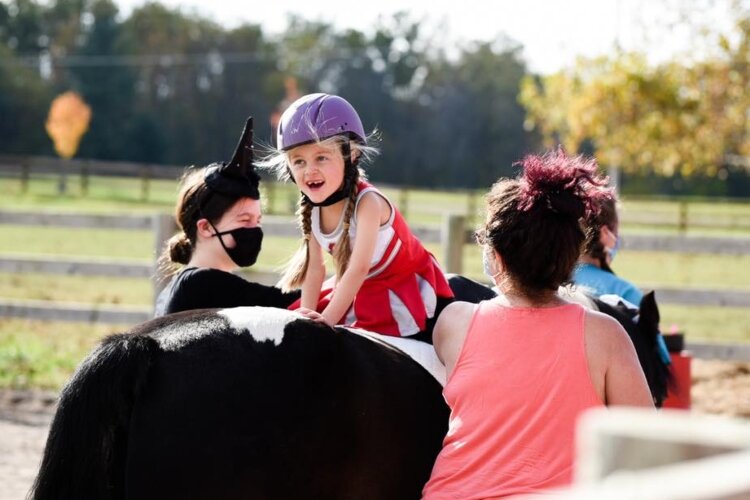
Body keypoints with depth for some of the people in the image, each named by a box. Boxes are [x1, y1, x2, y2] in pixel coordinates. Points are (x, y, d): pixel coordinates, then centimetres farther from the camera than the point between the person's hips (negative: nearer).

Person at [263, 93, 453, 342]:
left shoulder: (367, 202, -30)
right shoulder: (312, 209, -9)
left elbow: (359, 268, -35)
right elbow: (315, 267, -5)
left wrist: (328, 319, -39)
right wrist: (307, 314, -18)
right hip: (363, 291, 7)